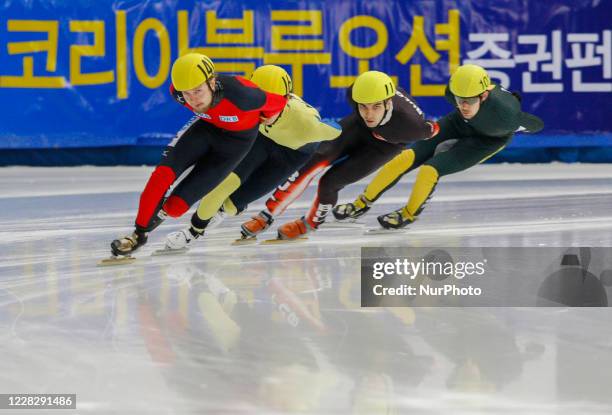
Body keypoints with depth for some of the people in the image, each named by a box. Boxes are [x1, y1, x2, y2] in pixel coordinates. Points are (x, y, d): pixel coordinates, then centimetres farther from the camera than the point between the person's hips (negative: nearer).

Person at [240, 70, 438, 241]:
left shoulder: (409, 123, -43)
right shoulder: (356, 93, -34)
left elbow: (431, 129, -18)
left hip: (384, 147, -2)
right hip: (359, 127, 2)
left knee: (330, 182, -15)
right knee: (318, 161, -18)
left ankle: (310, 224, 17)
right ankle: (266, 216, -7)